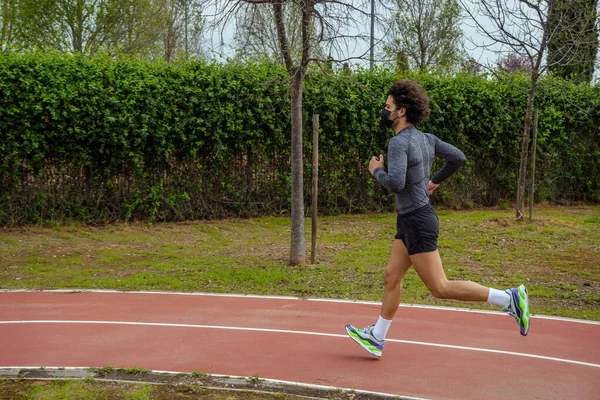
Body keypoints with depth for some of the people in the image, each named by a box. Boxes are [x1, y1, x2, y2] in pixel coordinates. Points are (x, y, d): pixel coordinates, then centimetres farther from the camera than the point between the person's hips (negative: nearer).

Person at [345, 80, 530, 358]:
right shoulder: (425, 138, 7)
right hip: (411, 220, 10)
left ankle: (509, 298, -7)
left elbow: (396, 183, -31)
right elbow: (458, 158, 14)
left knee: (440, 288, -5)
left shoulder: (399, 142, -19)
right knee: (391, 276, 15)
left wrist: (376, 171, -12)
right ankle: (376, 338, 25)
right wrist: (436, 181, 25)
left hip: (417, 222, -10)